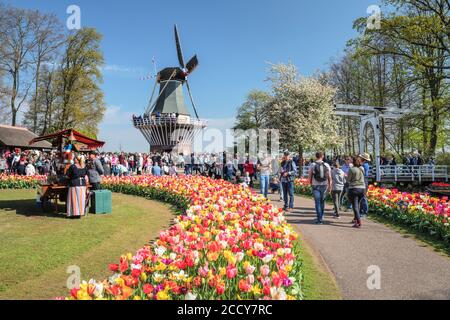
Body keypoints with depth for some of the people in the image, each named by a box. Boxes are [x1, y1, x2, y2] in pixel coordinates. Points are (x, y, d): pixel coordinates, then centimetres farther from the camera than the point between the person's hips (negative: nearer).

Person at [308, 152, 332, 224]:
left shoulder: (312, 165, -4)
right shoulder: (326, 165, 1)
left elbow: (309, 176, -2)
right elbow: (329, 176, 1)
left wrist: (311, 182, 15)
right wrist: (330, 185, 10)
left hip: (315, 185, -2)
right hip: (324, 185, 2)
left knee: (317, 202, 1)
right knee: (322, 201, 17)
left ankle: (319, 219, -3)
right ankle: (321, 216, 26)